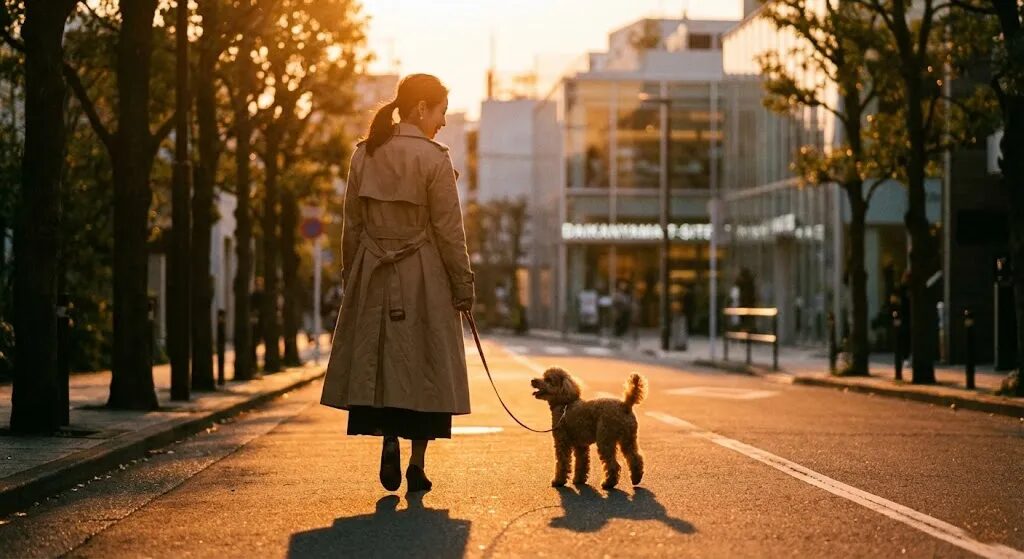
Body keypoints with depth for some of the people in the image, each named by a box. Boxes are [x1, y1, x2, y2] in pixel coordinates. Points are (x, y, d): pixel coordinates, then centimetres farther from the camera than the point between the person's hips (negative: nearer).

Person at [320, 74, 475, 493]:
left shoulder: (363, 155, 4)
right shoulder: (434, 158, -10)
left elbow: (351, 226, 8)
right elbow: (449, 230, -8)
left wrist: (351, 278, 16)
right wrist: (463, 287, -1)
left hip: (373, 277, 4)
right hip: (424, 279, -4)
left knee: (380, 362, 11)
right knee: (424, 366, 4)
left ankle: (389, 443, -7)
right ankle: (417, 466, 6)